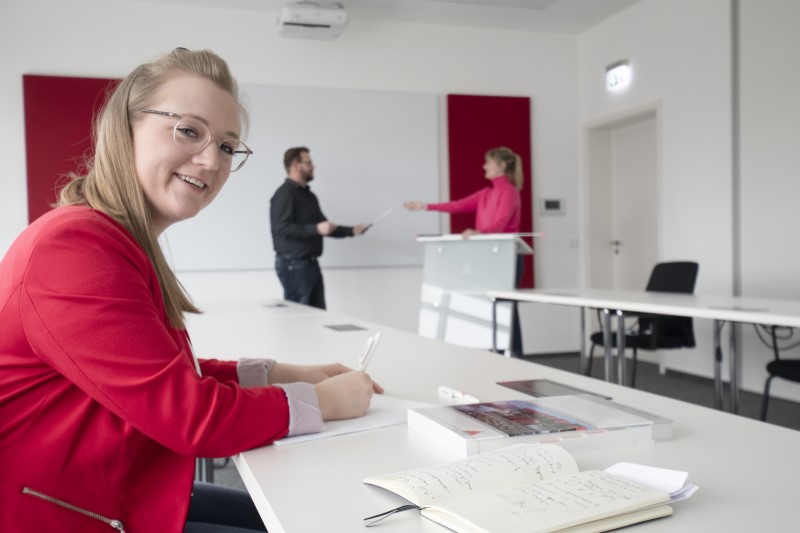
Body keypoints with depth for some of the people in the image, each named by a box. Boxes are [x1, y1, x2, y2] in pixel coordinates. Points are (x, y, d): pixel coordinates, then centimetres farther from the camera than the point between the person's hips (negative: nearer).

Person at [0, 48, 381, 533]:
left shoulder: (122, 242, 7)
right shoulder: (75, 246, -25)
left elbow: (169, 375, 9)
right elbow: (191, 416, -26)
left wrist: (279, 374, 0)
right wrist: (322, 400, -13)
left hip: (122, 494, 9)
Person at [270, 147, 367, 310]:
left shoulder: (308, 195, 18)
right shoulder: (285, 194, -12)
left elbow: (322, 227, 24)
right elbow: (282, 229, -23)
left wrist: (351, 231, 13)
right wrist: (316, 229, -27)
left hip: (311, 264, 9)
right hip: (293, 265, -9)